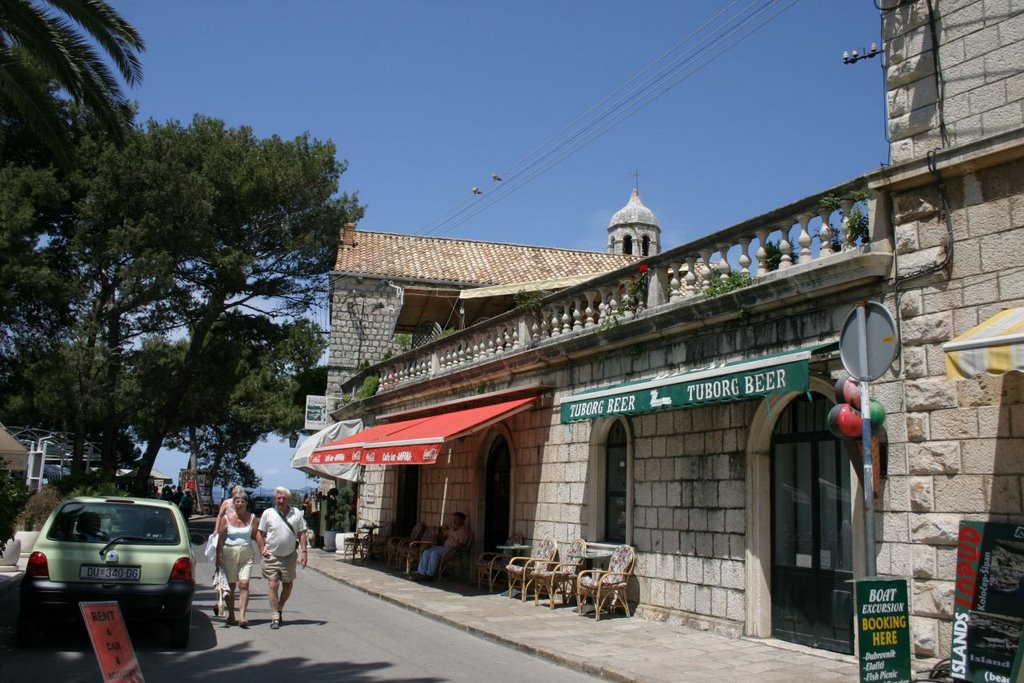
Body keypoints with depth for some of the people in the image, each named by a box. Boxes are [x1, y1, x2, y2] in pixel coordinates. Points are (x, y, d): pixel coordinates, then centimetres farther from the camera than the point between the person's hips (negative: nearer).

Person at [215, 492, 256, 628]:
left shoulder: (252, 517, 4)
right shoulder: (226, 518, 1)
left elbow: (255, 535, 9)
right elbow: (221, 539, 1)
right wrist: (218, 556, -4)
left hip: (246, 554, 0)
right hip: (229, 553, 0)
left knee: (244, 584, -12)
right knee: (230, 586, 7)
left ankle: (242, 617, -16)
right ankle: (231, 616, 20)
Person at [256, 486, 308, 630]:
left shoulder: (296, 513, 3)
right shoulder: (268, 513, -1)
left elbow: (302, 534, 5)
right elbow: (259, 533, 3)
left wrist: (303, 551, -3)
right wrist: (262, 549, -9)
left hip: (290, 556, 2)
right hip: (272, 556, -2)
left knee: (288, 585, 12)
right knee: (273, 585, -8)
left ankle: (279, 609, 33)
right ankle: (275, 617, -2)